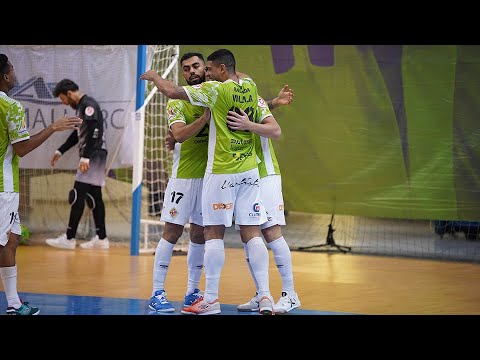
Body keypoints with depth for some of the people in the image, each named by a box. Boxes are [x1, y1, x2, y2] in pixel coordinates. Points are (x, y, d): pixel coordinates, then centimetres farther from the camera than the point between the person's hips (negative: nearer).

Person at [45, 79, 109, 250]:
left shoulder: (88, 104, -12)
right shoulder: (81, 107, 19)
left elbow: (94, 131, -23)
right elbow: (77, 134, 29)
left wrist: (85, 157, -26)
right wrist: (60, 151, 29)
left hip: (94, 156, -10)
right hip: (91, 157, 10)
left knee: (78, 196, -10)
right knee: (94, 197, 9)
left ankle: (69, 238, -9)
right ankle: (101, 238, 11)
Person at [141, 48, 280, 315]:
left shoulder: (216, 89, -10)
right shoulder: (250, 88, 8)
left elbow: (171, 91, -10)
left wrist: (154, 76, 8)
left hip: (221, 172, -6)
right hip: (250, 171, 6)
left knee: (214, 232, 0)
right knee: (251, 233, 5)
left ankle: (211, 300, 2)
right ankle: (265, 296, -3)